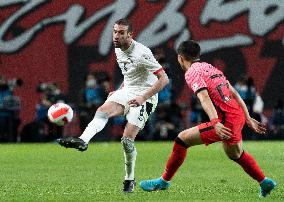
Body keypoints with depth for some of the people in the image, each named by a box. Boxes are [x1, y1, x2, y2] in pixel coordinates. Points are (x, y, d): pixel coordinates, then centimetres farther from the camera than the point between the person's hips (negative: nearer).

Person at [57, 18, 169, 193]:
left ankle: (130, 180, 3)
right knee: (103, 110, -22)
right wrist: (119, 91, 13)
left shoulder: (141, 53, -21)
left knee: (127, 139, -14)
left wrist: (143, 98, -28)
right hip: (127, 92, 7)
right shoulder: (118, 51, 6)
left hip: (145, 96, -7)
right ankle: (82, 141, -42)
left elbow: (164, 79, -22)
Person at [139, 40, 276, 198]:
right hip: (238, 116, 8)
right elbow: (235, 94, 19)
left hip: (225, 121, -8)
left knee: (182, 139, -1)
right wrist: (248, 119, 21)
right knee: (235, 154, 32)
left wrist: (216, 123, -34)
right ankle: (265, 183, 38)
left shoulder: (192, 73, -6)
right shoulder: (211, 68, 20)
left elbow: (205, 98, -22)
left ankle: (164, 181, 5)